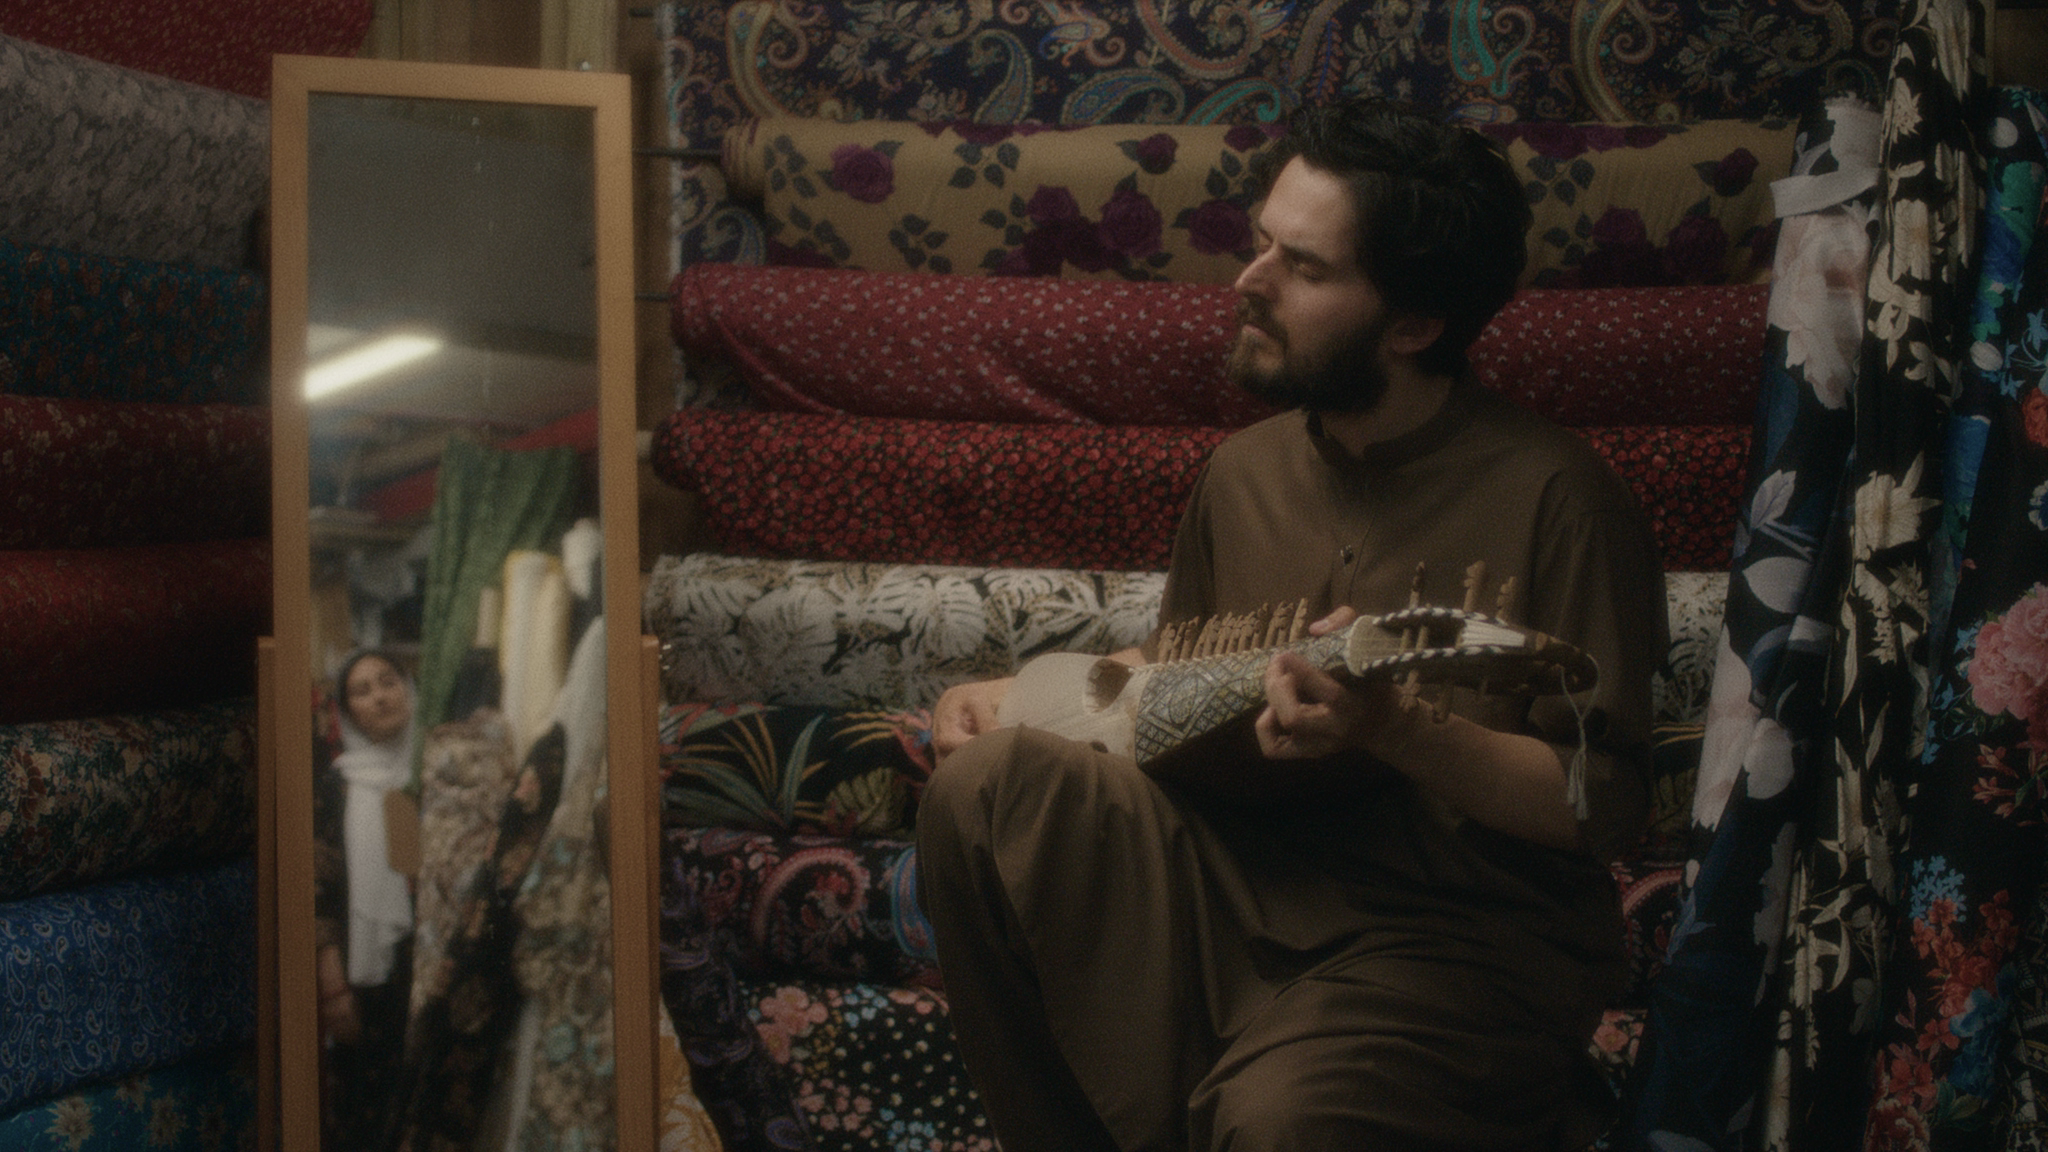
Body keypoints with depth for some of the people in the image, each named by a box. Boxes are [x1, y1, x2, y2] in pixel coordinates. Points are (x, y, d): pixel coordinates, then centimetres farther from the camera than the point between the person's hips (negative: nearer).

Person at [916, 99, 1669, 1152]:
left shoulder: (1553, 498, -11)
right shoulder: (1247, 469, 10)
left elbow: (1604, 804, -13)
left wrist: (1397, 735, -29)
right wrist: (1018, 697, 10)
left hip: (1459, 931, -5)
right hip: (1243, 880, 6)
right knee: (982, 789, -16)